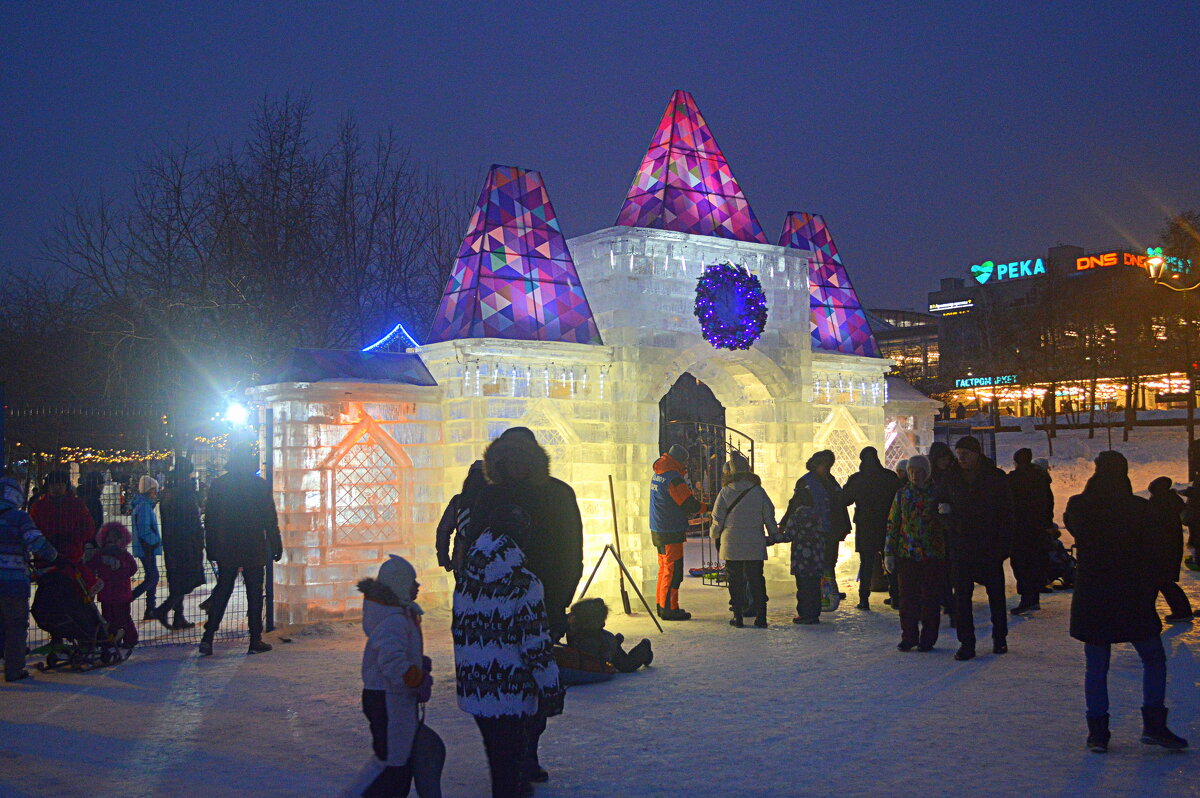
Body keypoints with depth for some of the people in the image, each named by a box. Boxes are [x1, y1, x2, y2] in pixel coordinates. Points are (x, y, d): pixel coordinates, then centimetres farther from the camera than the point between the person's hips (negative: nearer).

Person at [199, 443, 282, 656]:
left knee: (221, 591, 10)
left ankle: (208, 638, 2)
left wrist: (211, 548, 10)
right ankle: (256, 640, 6)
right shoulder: (260, 484, -6)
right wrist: (276, 546, 0)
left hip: (226, 551, 3)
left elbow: (209, 519, 4)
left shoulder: (218, 484, 2)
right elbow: (270, 519, -6)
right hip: (254, 550, -3)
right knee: (254, 593, 4)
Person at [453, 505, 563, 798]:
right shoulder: (524, 584, -17)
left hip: (472, 684, 6)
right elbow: (537, 645, -17)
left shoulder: (466, 577, 1)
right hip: (510, 692, -6)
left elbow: (459, 630, 11)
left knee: (496, 749, 23)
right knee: (510, 755, 7)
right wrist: (551, 691, -7)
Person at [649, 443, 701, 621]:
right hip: (671, 533, -9)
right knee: (673, 570, -4)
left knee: (664, 569, 17)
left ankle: (661, 604, 23)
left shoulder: (657, 475, 12)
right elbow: (689, 504, -18)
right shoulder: (673, 478, -18)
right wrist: (705, 507, 1)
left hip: (658, 531, 9)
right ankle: (669, 609, 0)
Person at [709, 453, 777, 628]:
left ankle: (738, 616, 8)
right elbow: (769, 517, 3)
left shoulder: (725, 492, -5)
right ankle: (760, 616, 6)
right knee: (756, 579, 7)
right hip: (755, 546, 1)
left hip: (731, 544, -1)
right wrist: (774, 535, 18)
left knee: (735, 580, 8)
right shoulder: (758, 491, -2)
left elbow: (717, 519, -2)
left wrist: (715, 537, 15)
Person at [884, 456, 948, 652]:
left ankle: (927, 639, 15)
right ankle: (908, 637, 17)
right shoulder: (903, 494, 9)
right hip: (906, 555, 2)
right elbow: (893, 523, 10)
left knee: (930, 599, 4)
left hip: (933, 555, -2)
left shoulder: (937, 493, 1)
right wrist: (889, 553, 6)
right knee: (907, 598, 6)